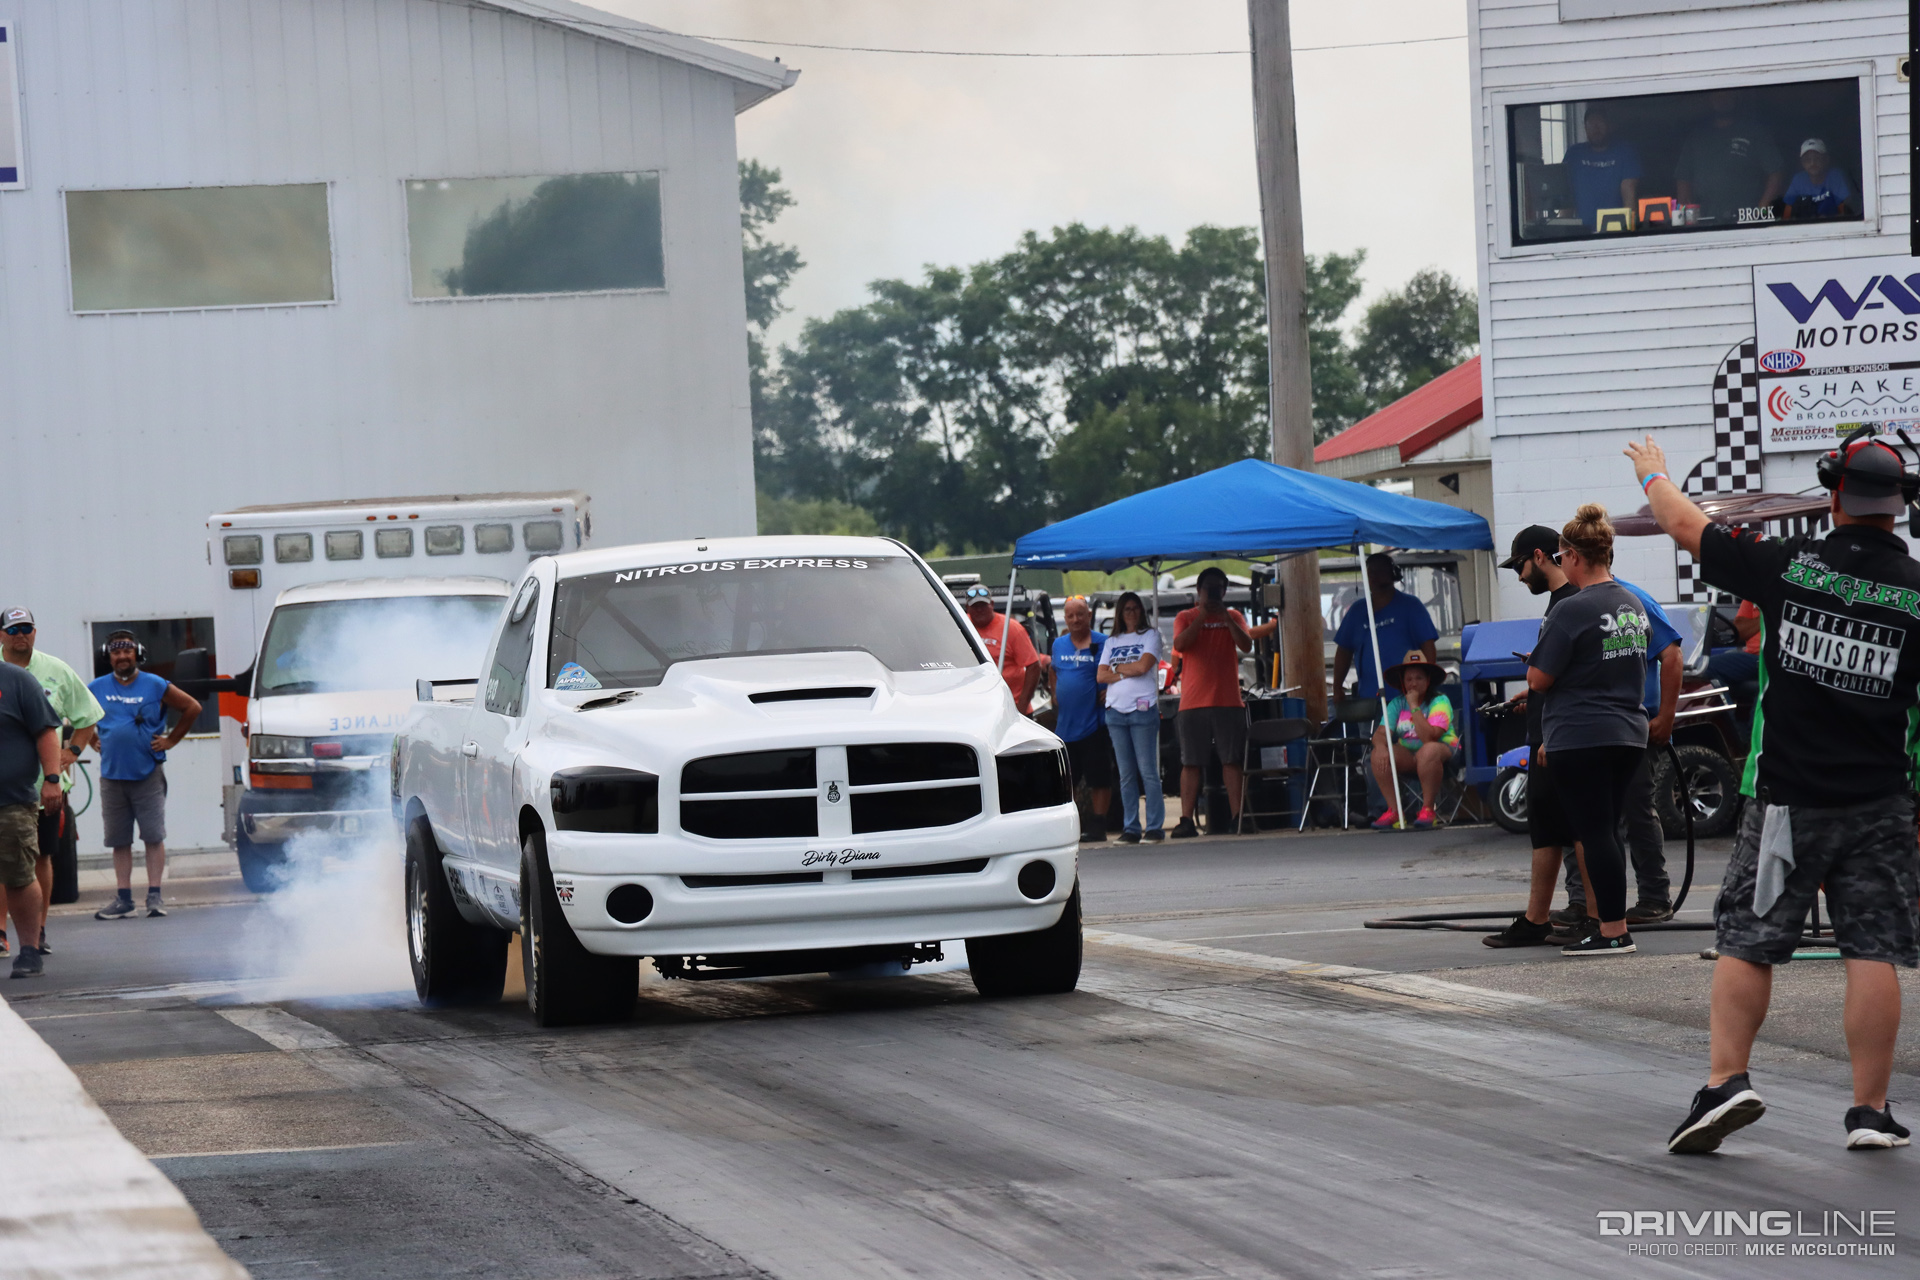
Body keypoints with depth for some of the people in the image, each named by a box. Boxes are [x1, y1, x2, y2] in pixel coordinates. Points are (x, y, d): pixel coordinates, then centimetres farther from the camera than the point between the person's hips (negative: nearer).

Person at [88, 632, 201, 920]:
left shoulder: (155, 686, 1)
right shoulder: (96, 689, 7)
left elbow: (192, 708, 7)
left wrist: (171, 740, 4)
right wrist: (92, 741, 11)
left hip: (148, 775, -2)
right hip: (112, 775, 2)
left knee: (154, 836, -5)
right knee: (119, 840, 4)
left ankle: (154, 895, -2)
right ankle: (124, 898, 7)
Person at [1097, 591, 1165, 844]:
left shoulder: (1150, 636, 6)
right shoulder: (1111, 642, 18)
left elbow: (1144, 666, -9)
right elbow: (1101, 675, 7)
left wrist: (1117, 668, 3)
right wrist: (1128, 673, -5)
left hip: (1142, 708, -4)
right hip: (1116, 710, 4)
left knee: (1148, 772, -7)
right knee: (1126, 775, 3)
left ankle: (1154, 826, -6)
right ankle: (1131, 828, 4)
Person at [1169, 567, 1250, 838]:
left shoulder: (1234, 617, 12)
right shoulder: (1186, 618, 8)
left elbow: (1246, 645, -3)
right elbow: (1180, 644, -10)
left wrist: (1226, 618, -13)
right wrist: (1202, 616, -14)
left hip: (1228, 701, 1)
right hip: (1193, 702, -1)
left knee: (1232, 761, -1)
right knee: (1190, 763, -2)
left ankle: (1238, 817, -1)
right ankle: (1186, 820, -3)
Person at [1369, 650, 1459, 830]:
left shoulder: (1440, 701, -11)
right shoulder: (1397, 704, 4)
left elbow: (1430, 737, -25)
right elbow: (1380, 733, -6)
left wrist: (1415, 707, -23)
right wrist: (1380, 747, -30)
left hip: (1444, 750, -5)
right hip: (1408, 756, 5)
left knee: (1428, 751, -40)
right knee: (1378, 755, -22)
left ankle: (1427, 809, -30)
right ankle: (1393, 810, -19)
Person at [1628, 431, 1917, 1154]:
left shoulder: (1789, 565, -6)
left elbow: (1687, 528, 9)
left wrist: (1654, 475, 28)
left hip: (1786, 797, 0)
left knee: (1745, 940, 8)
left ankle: (1726, 1080, -1)